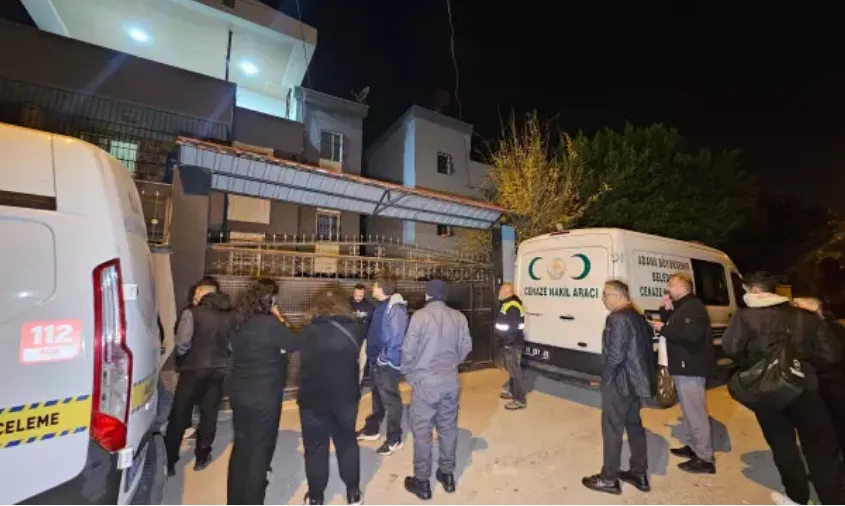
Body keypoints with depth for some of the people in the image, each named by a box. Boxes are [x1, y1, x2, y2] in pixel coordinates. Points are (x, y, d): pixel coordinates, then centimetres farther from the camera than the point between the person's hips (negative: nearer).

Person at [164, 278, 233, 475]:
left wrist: (180, 360, 3)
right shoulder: (229, 316, 4)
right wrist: (221, 357, 12)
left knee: (179, 416, 10)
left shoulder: (192, 313, -9)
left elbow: (182, 343, -15)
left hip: (194, 369, -4)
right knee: (209, 414, 14)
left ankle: (169, 462, 17)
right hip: (219, 370, 4)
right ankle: (202, 457, 25)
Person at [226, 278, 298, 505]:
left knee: (241, 446, 21)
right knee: (261, 450, 11)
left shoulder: (238, 322, 0)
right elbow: (293, 345, -13)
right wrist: (280, 320, -7)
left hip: (239, 394, 7)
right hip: (265, 397, -7)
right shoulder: (270, 324, -23)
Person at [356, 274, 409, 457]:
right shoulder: (381, 306, 8)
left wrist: (386, 357, -19)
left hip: (387, 363, -9)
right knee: (377, 396, 23)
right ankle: (371, 430, 40)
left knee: (390, 400, 5)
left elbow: (397, 337, -24)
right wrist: (372, 356, 14)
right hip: (376, 360, 9)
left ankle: (394, 439, 20)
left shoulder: (395, 308, -21)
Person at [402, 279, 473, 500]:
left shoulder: (420, 315, -14)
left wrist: (409, 374, 4)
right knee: (448, 428, 18)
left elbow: (409, 350, -13)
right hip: (451, 381, 4)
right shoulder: (459, 317, -3)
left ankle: (422, 481, 23)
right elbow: (466, 347, 2)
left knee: (422, 431, 10)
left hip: (425, 381, -4)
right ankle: (447, 474, 34)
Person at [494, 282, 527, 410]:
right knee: (512, 369, 21)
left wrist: (507, 342, -19)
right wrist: (504, 341, 16)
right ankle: (512, 392, 35)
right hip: (509, 344, 11)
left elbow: (513, 328, -27)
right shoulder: (507, 304, 11)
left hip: (512, 345, -11)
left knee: (515, 371, -3)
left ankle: (520, 400, 5)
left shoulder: (513, 307, -23)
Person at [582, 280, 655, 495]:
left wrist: (605, 378, -12)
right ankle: (639, 474, 33)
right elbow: (645, 344, 16)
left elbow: (615, 355, -24)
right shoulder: (637, 316, 10)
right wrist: (644, 373, 20)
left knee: (612, 429, 2)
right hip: (636, 380, 10)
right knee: (634, 425, 21)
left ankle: (609, 479, 15)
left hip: (619, 382, -10)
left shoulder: (618, 318, -21)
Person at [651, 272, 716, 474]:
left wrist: (664, 329, -22)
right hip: (685, 366, 11)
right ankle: (693, 447, 32)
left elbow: (692, 334, -29)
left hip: (691, 367, -11)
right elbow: (674, 329, 16)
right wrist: (666, 312, 2)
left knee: (695, 412, -4)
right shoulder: (681, 307, 15)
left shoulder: (694, 307, -16)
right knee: (689, 410, 20)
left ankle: (705, 459, 5)